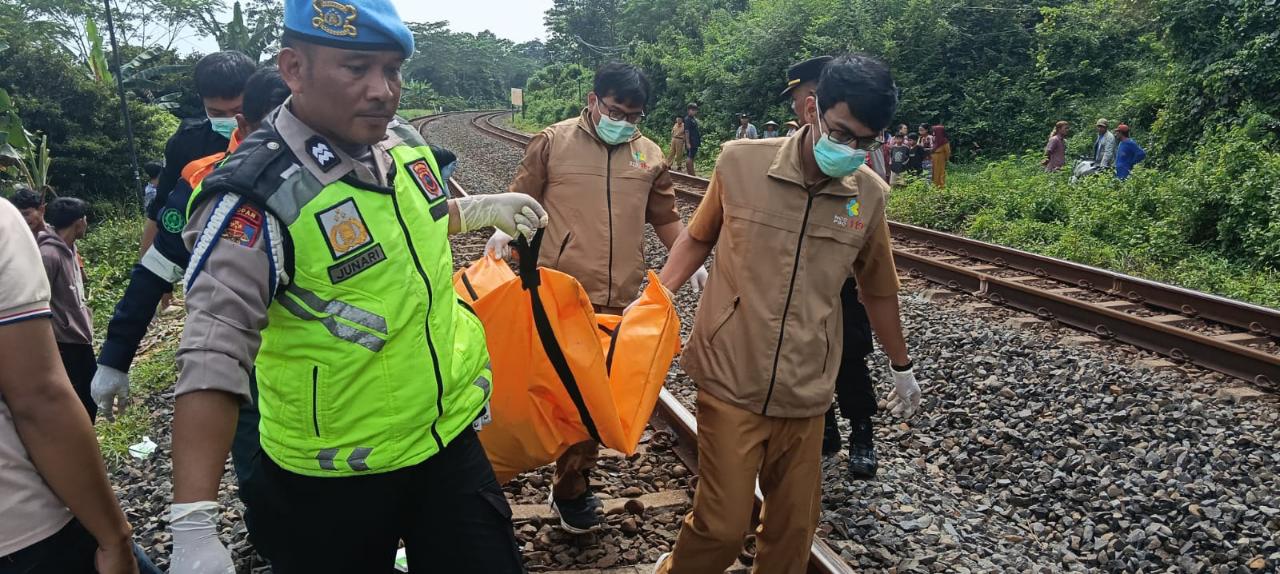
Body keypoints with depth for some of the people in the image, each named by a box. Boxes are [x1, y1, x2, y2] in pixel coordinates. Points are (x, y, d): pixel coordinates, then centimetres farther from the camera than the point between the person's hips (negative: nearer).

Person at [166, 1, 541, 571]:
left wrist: (479, 209, 15)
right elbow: (214, 357, -27)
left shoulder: (405, 142, -2)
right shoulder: (259, 195, -23)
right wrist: (193, 525, -32)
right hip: (330, 480, -5)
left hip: (449, 440, 5)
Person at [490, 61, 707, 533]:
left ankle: (571, 486, 27)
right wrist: (504, 230, -13)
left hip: (619, 298, 4)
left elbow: (666, 219, 18)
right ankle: (571, 489, 18)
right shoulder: (552, 143, 2)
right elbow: (521, 200, 6)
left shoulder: (650, 156, 11)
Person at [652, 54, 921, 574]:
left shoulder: (870, 195, -1)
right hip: (731, 380, -3)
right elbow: (699, 238, 8)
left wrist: (901, 366, 24)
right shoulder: (740, 161, -9)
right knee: (722, 524, 2)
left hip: (806, 391, 3)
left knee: (794, 527, 12)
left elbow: (877, 287, 15)